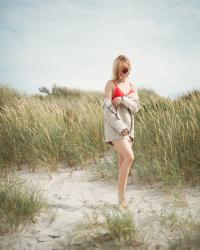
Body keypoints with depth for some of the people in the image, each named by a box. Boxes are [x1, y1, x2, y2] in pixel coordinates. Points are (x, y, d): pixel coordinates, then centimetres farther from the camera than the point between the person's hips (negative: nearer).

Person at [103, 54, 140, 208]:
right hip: (115, 127, -6)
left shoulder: (132, 85, 12)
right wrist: (120, 128, -16)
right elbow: (107, 109, -11)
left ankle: (122, 196, 13)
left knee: (123, 161, 6)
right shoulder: (111, 84, -5)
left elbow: (136, 107, 4)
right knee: (129, 157, -19)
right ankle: (121, 194, -7)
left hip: (128, 127, 6)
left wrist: (123, 100, -14)